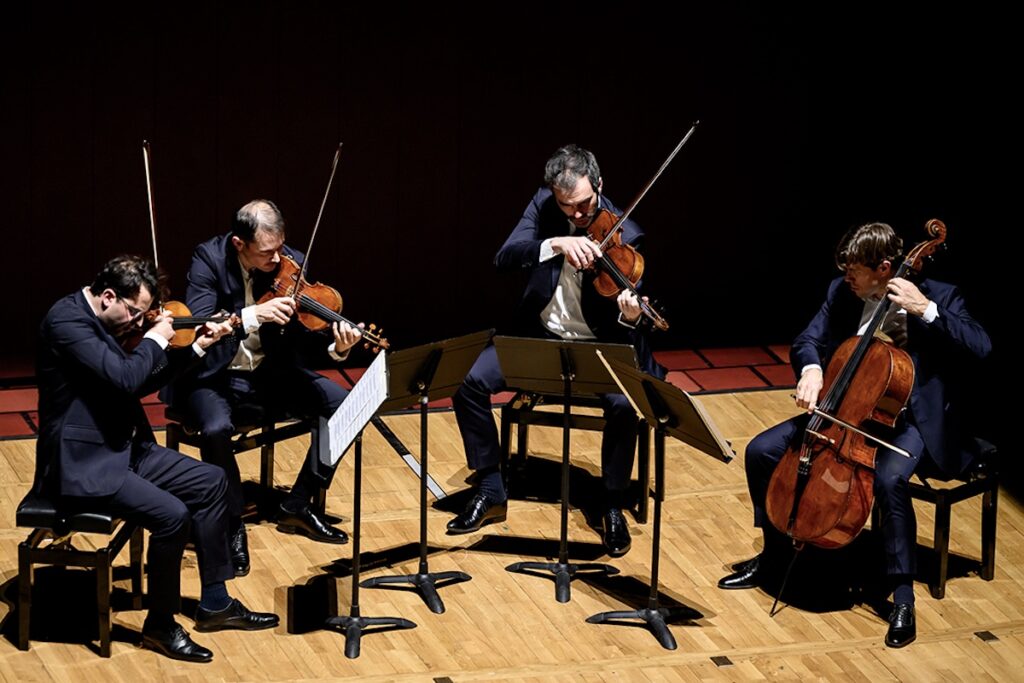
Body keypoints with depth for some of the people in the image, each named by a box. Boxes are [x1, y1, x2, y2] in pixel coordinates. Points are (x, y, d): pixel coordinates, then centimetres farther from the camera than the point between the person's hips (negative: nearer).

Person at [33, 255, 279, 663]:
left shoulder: (96, 322, 10)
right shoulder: (66, 320, -21)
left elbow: (140, 383, 20)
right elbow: (125, 378, -29)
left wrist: (197, 347, 14)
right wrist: (155, 339, -12)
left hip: (121, 448, 11)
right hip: (82, 464, -11)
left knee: (210, 482, 9)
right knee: (172, 515, -24)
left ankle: (215, 603, 17)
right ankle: (159, 626, -5)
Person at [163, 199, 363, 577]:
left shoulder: (291, 263, -5)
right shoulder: (209, 259, -15)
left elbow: (305, 339, -7)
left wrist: (336, 346, -29)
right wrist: (253, 315, -40)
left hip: (271, 372, 4)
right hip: (214, 376, -4)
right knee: (216, 429, -35)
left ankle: (297, 506, 1)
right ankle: (233, 526, -11)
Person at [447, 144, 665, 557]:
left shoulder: (623, 236, -14)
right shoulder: (544, 206, -5)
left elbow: (622, 328, -15)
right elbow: (505, 258, -20)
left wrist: (630, 316, -41)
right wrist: (557, 244, -36)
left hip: (597, 345, -3)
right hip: (540, 336, 3)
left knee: (624, 403, -32)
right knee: (469, 379, -19)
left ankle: (613, 506, -8)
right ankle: (490, 492, -2)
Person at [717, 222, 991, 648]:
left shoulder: (937, 296, -14)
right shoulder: (842, 293, -1)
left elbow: (980, 348, -25)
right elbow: (808, 342, 6)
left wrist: (927, 311, -32)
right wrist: (811, 370, -18)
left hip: (908, 418, -6)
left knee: (889, 478, -37)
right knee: (762, 452, -6)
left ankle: (903, 596, -25)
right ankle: (772, 552, 15)